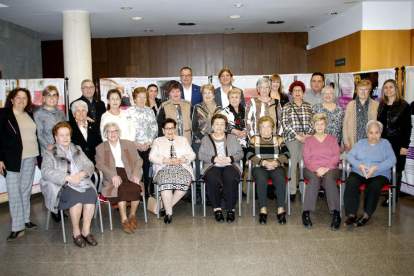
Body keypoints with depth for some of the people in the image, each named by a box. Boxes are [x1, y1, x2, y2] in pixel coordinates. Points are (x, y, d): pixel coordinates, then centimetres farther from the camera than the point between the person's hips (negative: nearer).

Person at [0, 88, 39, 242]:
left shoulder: (29, 115, 13)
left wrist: (37, 154, 12)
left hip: (30, 158, 5)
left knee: (26, 190, 11)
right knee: (14, 192, -4)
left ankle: (25, 219, 22)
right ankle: (17, 227, 0)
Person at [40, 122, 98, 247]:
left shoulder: (77, 150, 24)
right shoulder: (50, 153, 9)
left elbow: (89, 164, 14)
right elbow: (46, 171, -8)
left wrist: (82, 173, -10)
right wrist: (68, 178, -19)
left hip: (80, 182, 4)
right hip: (61, 187, -3)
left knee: (91, 194, -28)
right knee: (76, 197, -34)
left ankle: (86, 230, -18)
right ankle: (76, 232, -17)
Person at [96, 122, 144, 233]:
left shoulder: (129, 144, 19)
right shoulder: (100, 148, 16)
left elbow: (138, 160, 12)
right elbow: (100, 165, 2)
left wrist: (136, 174, -8)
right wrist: (113, 175, -16)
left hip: (128, 174, 2)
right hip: (112, 177, -1)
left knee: (136, 188, -29)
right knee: (122, 190, -33)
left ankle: (132, 216, -7)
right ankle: (124, 220, -19)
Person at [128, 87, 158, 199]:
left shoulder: (149, 111, 10)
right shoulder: (129, 111, 1)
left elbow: (155, 128, 7)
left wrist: (148, 143, -3)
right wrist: (135, 143, -10)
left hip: (148, 146, 2)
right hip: (135, 146, -2)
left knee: (148, 169, 4)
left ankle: (148, 192, 13)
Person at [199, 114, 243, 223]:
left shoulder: (232, 137, 21)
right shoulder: (206, 139, 19)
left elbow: (240, 153, 11)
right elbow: (201, 155, 5)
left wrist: (230, 159, -8)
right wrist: (214, 159, -10)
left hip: (230, 165, 0)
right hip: (212, 167, 0)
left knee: (231, 179, -34)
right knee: (213, 180, -34)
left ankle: (231, 209, -21)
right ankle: (217, 209, -21)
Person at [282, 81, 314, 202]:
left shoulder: (308, 106, 13)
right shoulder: (287, 107, 4)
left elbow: (312, 123, 11)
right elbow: (285, 124, -4)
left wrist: (309, 134, -5)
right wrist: (297, 136, -9)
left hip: (306, 138, 3)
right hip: (291, 138, -2)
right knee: (292, 164, -2)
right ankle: (292, 191, 5)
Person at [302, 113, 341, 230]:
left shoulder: (332, 139, 19)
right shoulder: (308, 140, 18)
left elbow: (336, 157, 6)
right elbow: (307, 158, 4)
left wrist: (327, 168, -13)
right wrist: (317, 168, -15)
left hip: (331, 168, 0)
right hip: (312, 169, 0)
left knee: (329, 179, -35)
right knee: (314, 179, -35)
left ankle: (336, 214, -37)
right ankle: (306, 213, -37)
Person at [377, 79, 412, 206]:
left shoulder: (404, 106, -3)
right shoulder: (381, 107, 11)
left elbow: (408, 127, -5)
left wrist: (405, 146, -10)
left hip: (397, 144, -4)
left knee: (396, 170, 2)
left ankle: (393, 196, 13)